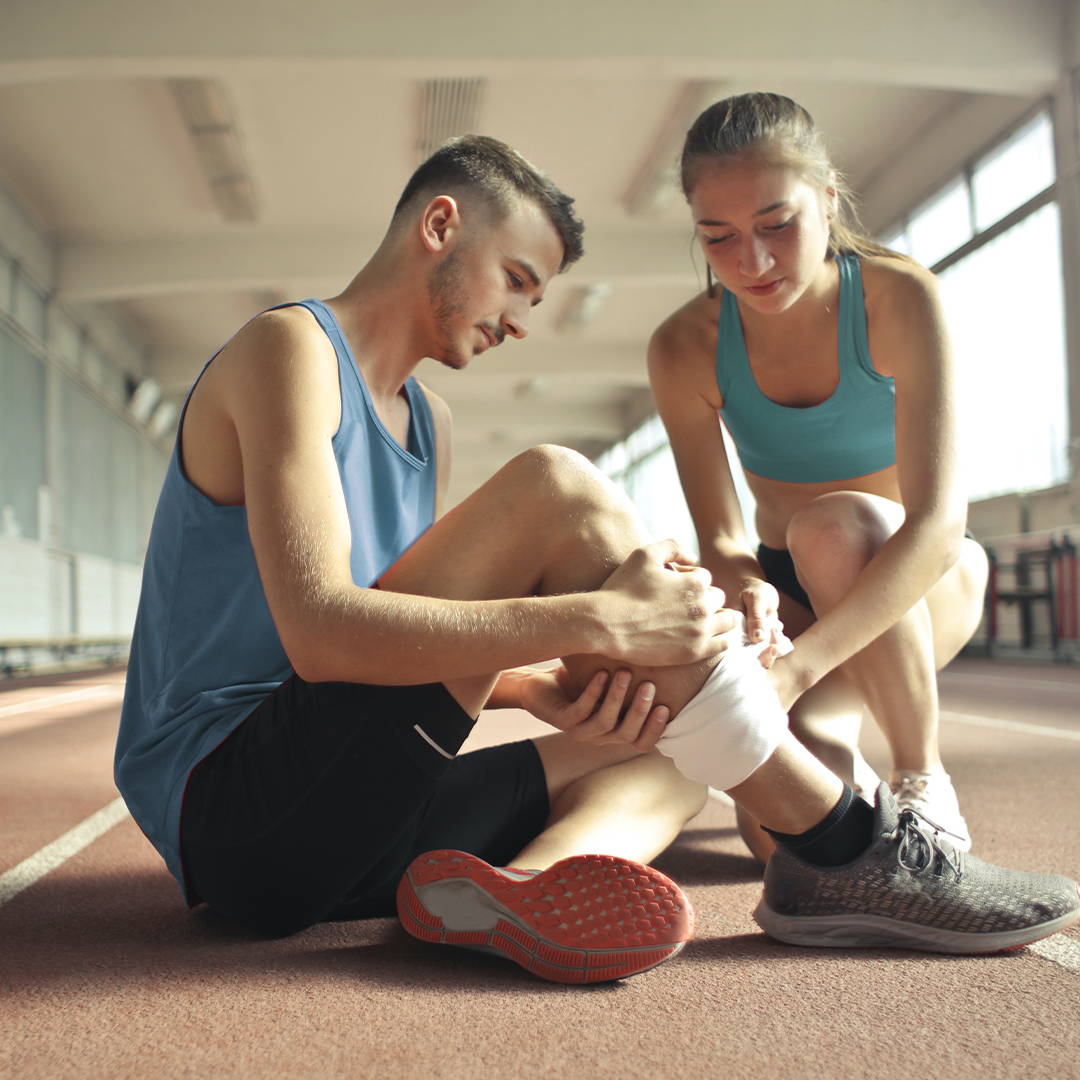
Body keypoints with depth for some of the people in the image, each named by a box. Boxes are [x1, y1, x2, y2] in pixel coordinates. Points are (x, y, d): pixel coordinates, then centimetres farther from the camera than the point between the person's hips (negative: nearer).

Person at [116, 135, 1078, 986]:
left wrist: (547, 692, -9)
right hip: (232, 807, -9)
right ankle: (854, 852, -16)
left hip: (335, 830, 9)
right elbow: (319, 633, -24)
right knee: (556, 494, -22)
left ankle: (526, 884, -29)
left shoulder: (425, 424, 20)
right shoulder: (289, 348, -8)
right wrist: (601, 619, -26)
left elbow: (424, 645, 13)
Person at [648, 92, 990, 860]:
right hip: (791, 592, 2)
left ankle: (925, 783, -15)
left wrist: (797, 666, -46)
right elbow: (720, 538, -14)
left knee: (832, 525, -38)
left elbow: (939, 520, -33)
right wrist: (746, 590, -40)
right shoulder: (686, 350, -15)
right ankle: (838, 753, 15)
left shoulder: (900, 298, -23)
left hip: (920, 582, -1)